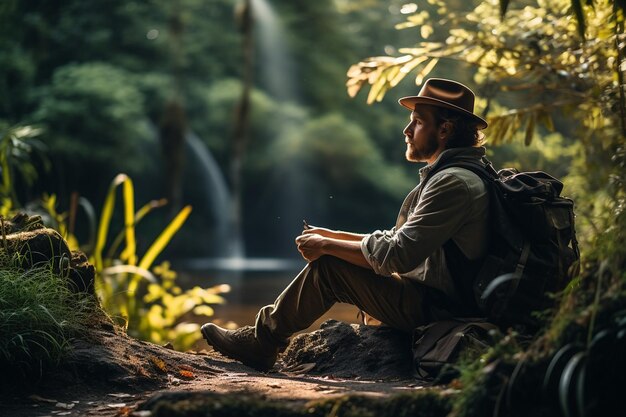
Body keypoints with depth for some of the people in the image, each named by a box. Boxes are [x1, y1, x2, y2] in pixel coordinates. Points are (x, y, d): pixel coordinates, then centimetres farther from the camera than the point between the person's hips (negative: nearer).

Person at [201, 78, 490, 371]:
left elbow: (397, 256, -25)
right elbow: (397, 239, 19)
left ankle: (262, 342, 6)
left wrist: (326, 246, -14)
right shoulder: (444, 175, 14)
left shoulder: (454, 182, -20)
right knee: (329, 257, 14)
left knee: (327, 266, -11)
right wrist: (333, 236, 11)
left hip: (433, 307, -10)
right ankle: (264, 337, 17)